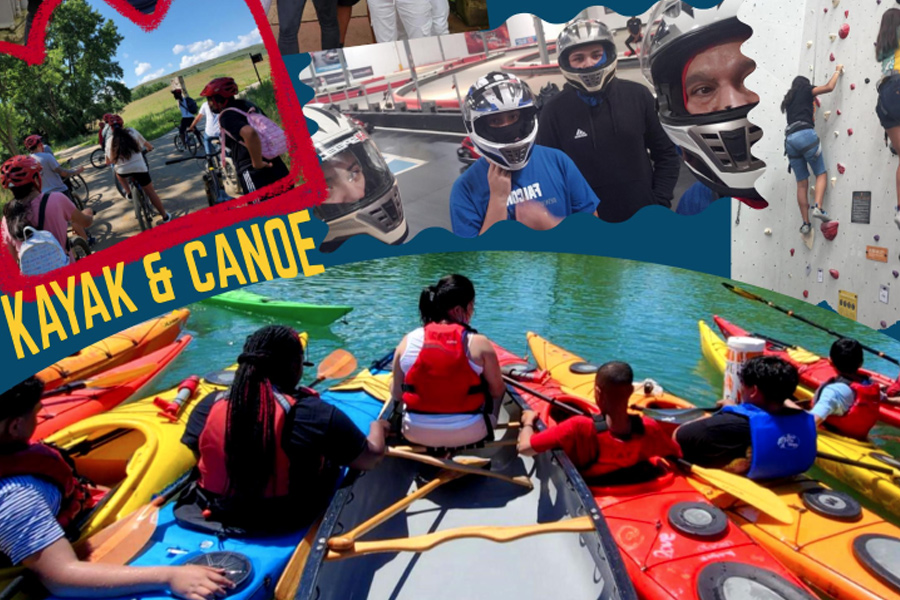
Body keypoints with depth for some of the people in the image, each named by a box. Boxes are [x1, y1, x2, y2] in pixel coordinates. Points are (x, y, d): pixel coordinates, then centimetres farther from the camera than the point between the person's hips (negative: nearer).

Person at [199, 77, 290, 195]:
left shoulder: (226, 116, -10)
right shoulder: (247, 105, 14)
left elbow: (250, 133, -29)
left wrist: (258, 163, -20)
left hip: (253, 173, -8)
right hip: (277, 167, 8)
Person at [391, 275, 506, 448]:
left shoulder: (408, 341, -8)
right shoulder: (479, 344, -14)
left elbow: (396, 395, -1)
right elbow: (497, 391, -5)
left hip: (416, 434, 2)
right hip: (469, 435, -2)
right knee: (499, 389, 25)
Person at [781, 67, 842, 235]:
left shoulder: (788, 100, 30)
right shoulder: (805, 90, 14)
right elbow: (829, 87, 7)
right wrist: (837, 71, 23)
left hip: (790, 139, 5)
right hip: (805, 134, -5)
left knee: (802, 183, 3)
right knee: (821, 173, 2)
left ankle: (805, 223, -3)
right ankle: (818, 207, -23)